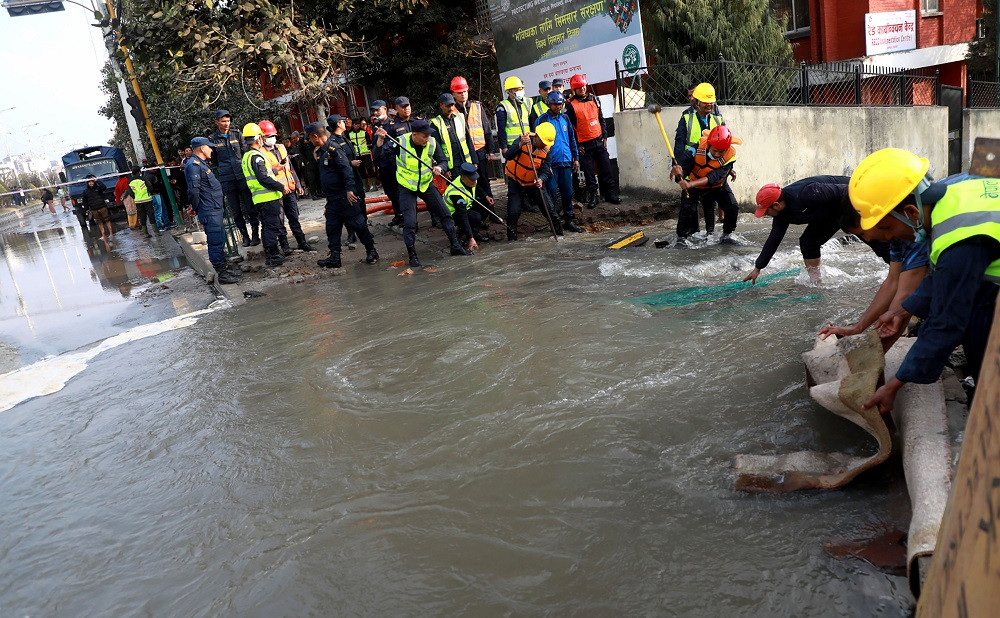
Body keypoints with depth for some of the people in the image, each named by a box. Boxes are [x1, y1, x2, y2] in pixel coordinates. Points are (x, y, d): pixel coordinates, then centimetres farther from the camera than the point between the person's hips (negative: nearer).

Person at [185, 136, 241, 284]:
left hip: (214, 210, 11)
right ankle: (221, 274, -4)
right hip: (209, 212, -11)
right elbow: (193, 190, -23)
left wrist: (195, 207, 18)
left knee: (220, 239, 17)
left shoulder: (201, 163, 19)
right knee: (215, 241, -7)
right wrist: (196, 208, -11)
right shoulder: (193, 165, -15)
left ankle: (224, 268, 27)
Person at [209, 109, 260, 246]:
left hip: (242, 175, 0)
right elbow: (213, 161, 12)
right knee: (235, 211, 4)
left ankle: (255, 234, 8)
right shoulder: (213, 139, 5)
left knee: (250, 206, -1)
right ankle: (245, 236, 14)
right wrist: (217, 180, 9)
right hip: (226, 179, 0)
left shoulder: (237, 134, 6)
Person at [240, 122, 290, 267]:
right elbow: (264, 178, -21)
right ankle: (273, 256, -5)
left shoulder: (246, 156, 18)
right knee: (272, 226, -7)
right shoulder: (256, 156, -14)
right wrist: (281, 187, -15)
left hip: (258, 198, 10)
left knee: (267, 226, 16)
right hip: (268, 197, -10)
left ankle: (269, 255, 22)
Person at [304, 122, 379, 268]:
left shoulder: (333, 148, -14)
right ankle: (334, 257, 14)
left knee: (357, 224, -1)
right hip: (332, 198, 10)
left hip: (344, 197, -10)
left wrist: (349, 190, -26)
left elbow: (346, 169, -22)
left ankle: (372, 251, 10)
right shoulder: (324, 150, 16)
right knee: (332, 228, 9)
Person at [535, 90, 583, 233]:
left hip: (566, 162, 5)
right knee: (552, 194, -1)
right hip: (551, 164, -4)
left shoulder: (565, 118, 12)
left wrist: (576, 158, 14)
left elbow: (572, 139, 18)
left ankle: (568, 221, 17)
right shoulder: (542, 120, -3)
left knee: (568, 193, 7)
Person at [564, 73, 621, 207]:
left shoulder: (594, 99, 8)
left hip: (599, 141, 4)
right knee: (589, 173, 3)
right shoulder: (571, 105, -7)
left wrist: (605, 136, 8)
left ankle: (610, 193, 15)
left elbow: (601, 119, 13)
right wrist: (576, 145, -8)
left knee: (605, 169, 6)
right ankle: (592, 196, 13)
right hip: (584, 144, -4)